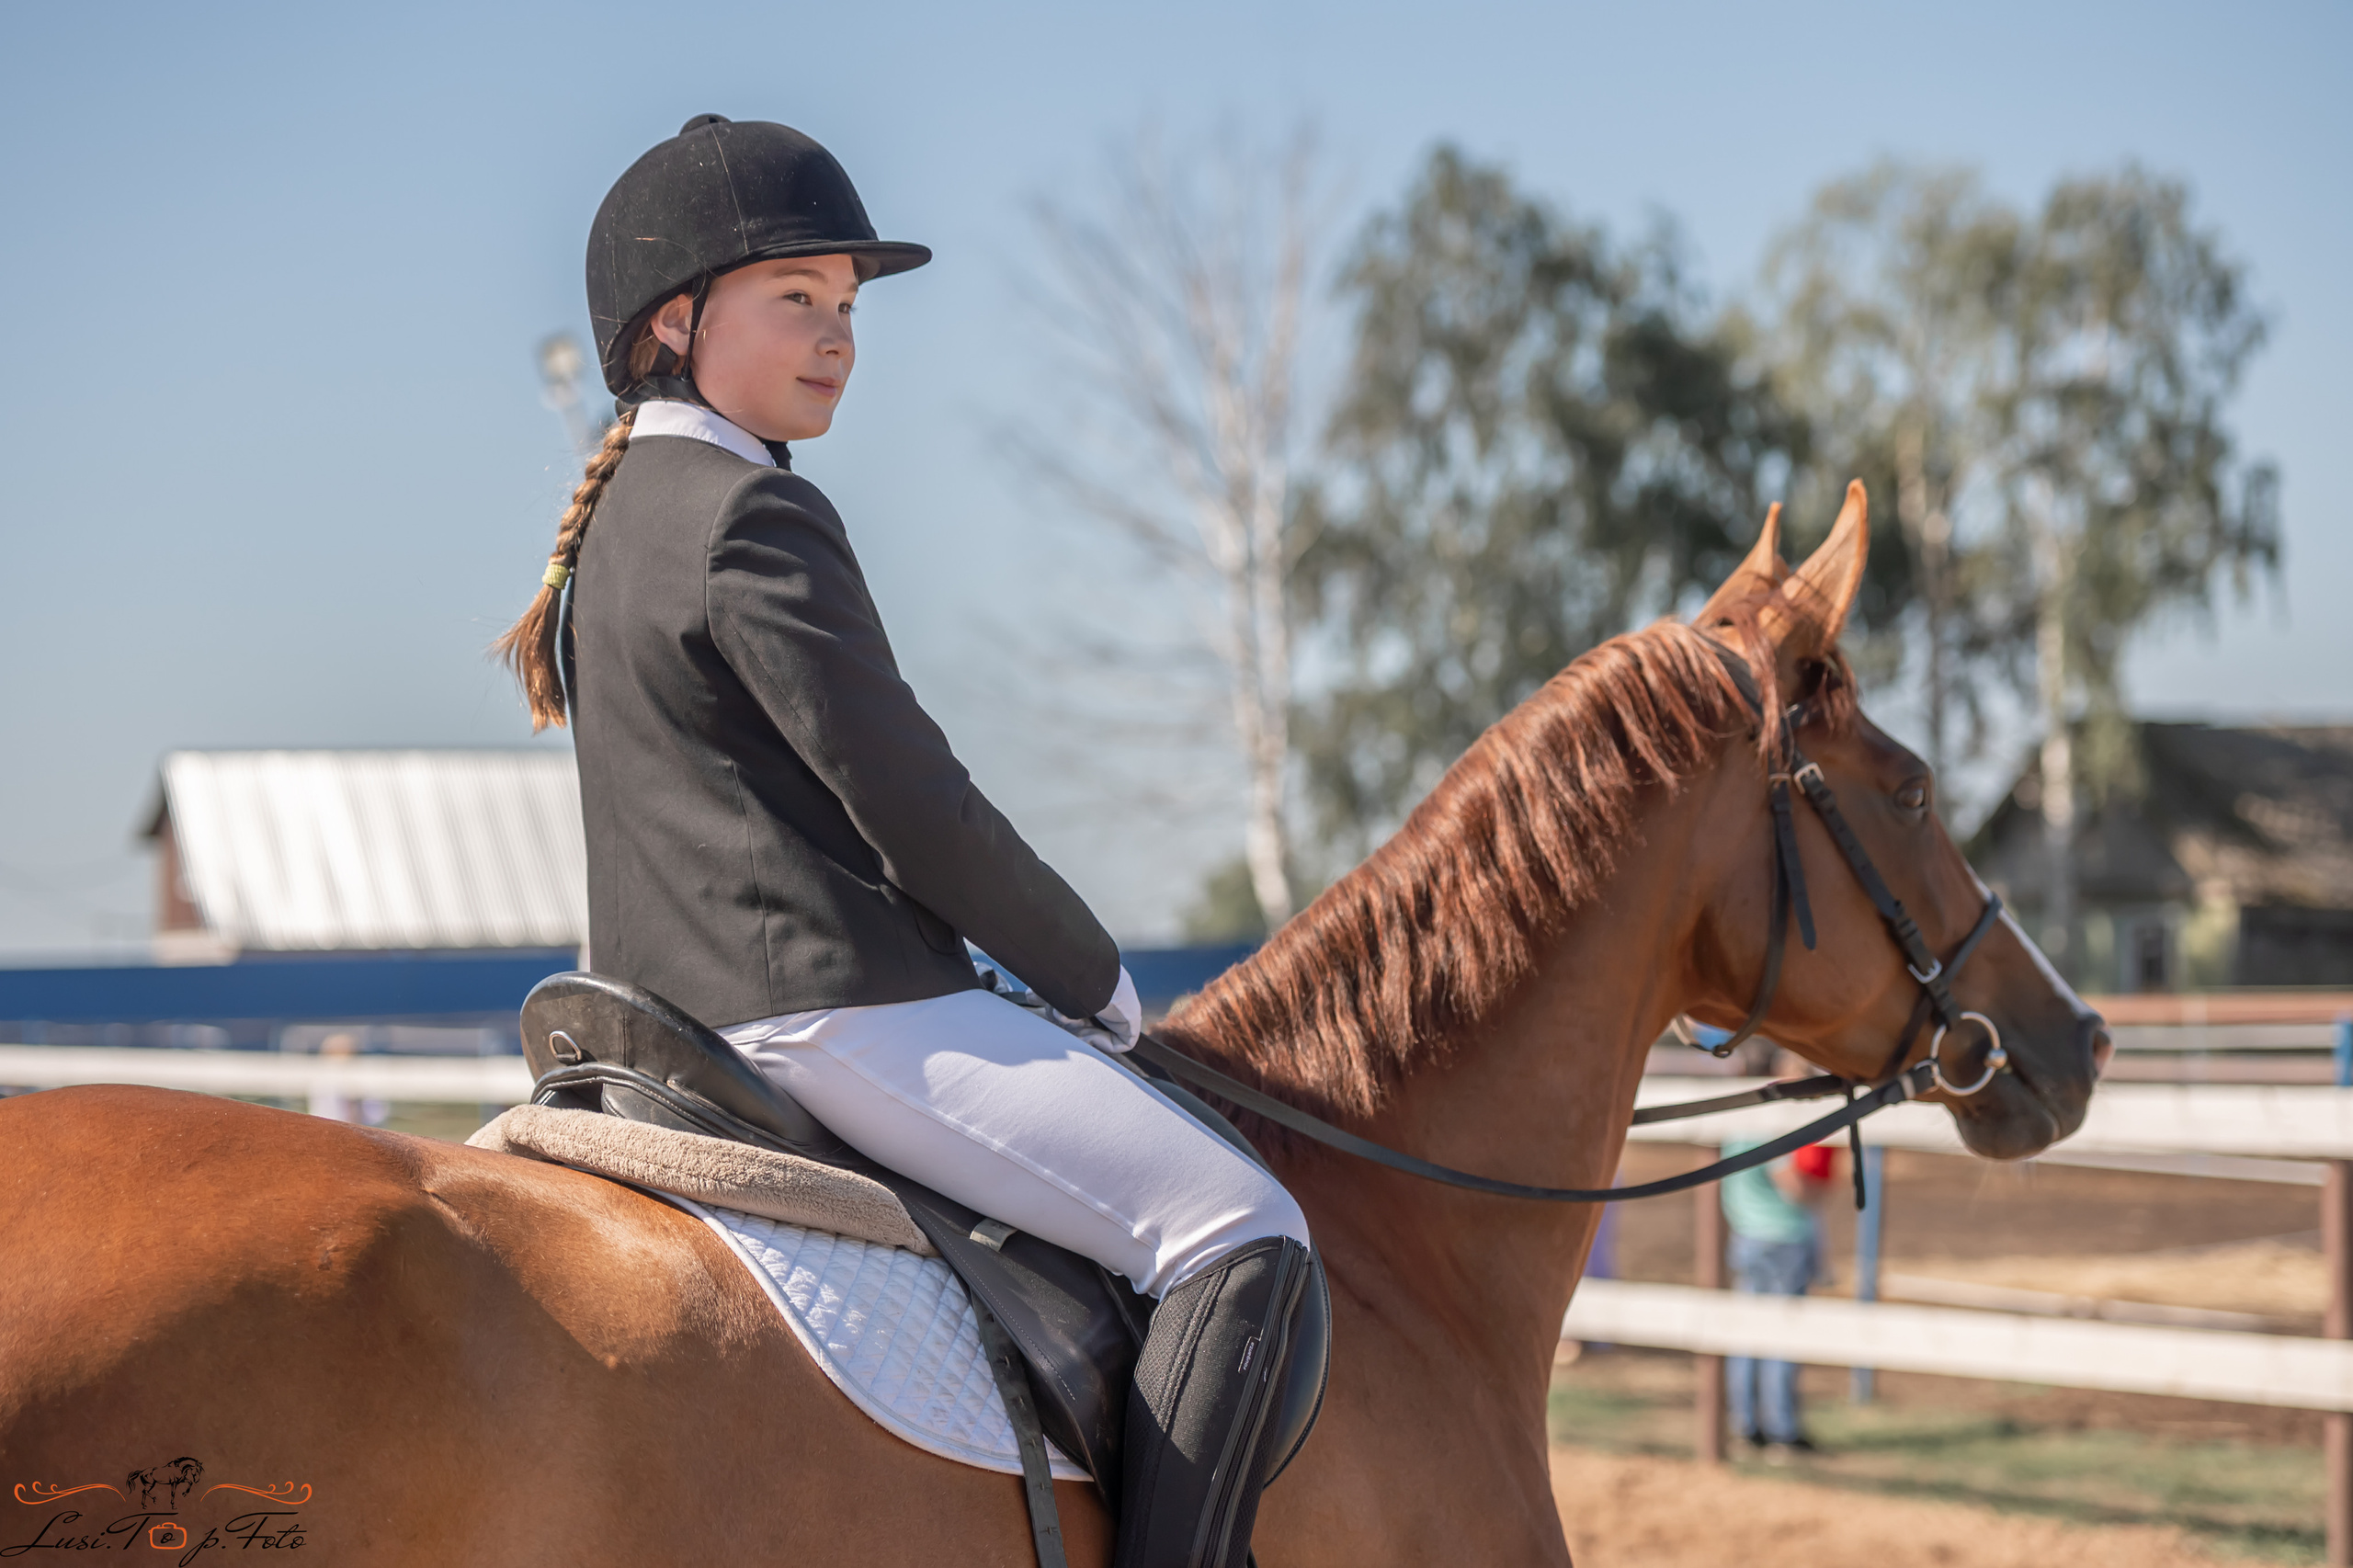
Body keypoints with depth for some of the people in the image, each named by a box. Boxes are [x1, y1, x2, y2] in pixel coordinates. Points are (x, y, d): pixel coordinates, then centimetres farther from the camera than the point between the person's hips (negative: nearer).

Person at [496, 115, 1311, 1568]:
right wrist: (1095, 979, -1)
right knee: (1240, 1231, -14)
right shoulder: (760, 518, -13)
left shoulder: (617, 524, 18)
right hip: (839, 1011, -11)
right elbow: (911, 808, -15)